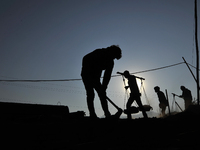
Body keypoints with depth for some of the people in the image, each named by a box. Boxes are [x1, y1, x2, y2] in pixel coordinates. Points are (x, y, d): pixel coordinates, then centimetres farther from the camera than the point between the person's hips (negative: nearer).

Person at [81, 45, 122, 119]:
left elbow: (107, 75, -6)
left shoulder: (110, 62, -3)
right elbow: (85, 59, -23)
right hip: (87, 75, -6)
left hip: (96, 77, 6)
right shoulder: (98, 53, -19)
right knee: (90, 94, -15)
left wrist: (104, 87, -15)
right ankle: (92, 114, -13)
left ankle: (107, 114, -1)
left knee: (102, 94, -3)